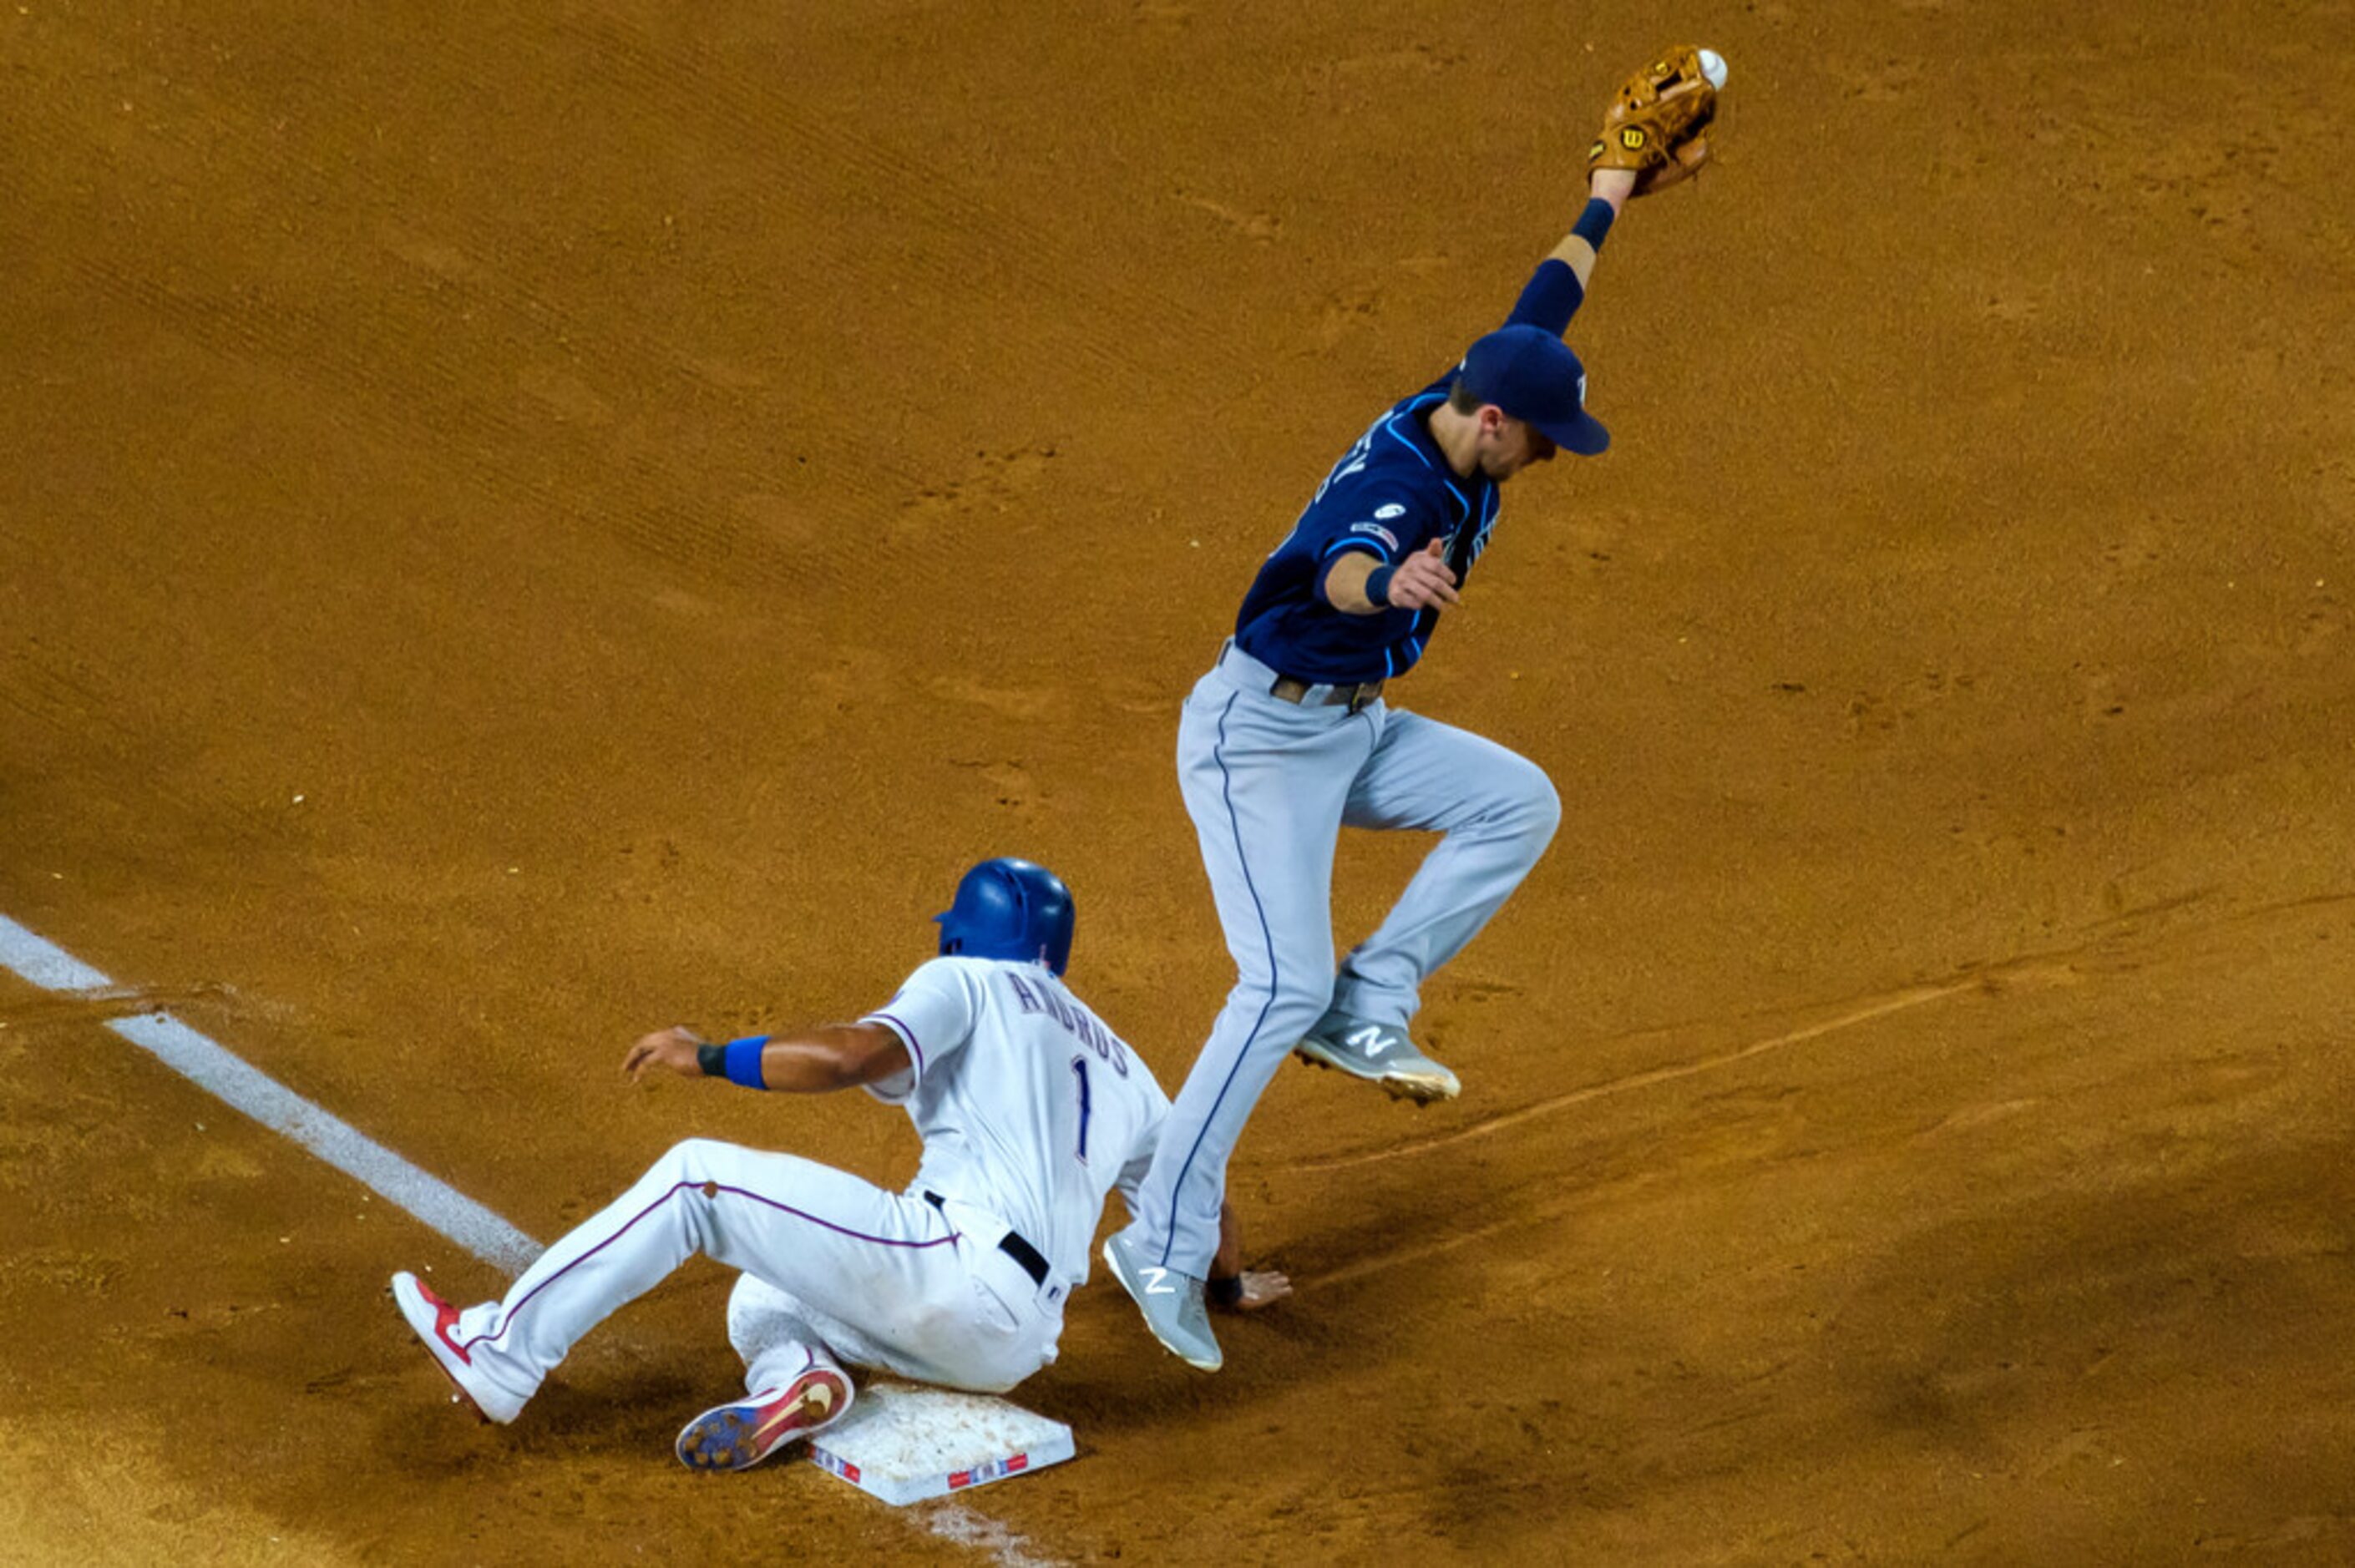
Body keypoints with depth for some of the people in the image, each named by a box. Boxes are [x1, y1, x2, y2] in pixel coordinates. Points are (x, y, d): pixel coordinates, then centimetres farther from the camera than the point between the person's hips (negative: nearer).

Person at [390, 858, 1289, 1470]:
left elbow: (861, 1053, -12)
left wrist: (711, 1057, -3)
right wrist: (1231, 1278, 56)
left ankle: (504, 1352, -8)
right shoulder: (1116, 1065, 30)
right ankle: (797, 1377, -12)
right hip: (1009, 1346, 8)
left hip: (961, 1264, -8)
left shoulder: (968, 984, 8)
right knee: (758, 1303, 24)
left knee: (695, 1177, 0)